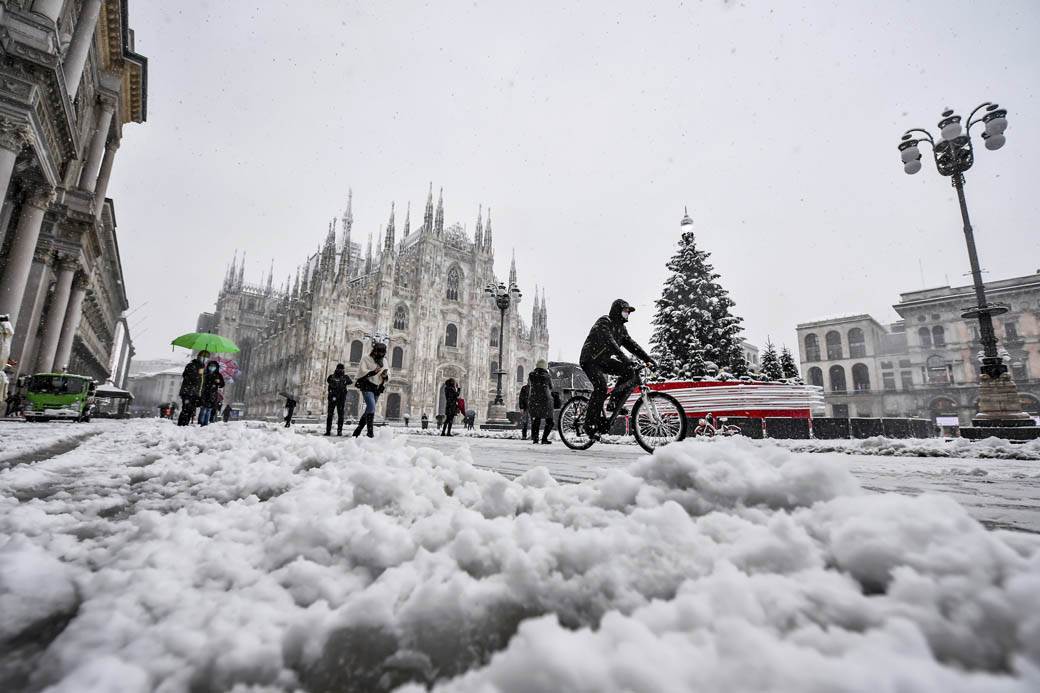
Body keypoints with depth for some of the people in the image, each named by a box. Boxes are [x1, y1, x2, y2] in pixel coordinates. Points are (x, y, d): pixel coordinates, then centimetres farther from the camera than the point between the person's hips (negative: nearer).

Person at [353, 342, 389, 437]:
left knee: (369, 409, 10)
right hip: (367, 387, -6)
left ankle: (358, 430, 25)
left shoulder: (384, 361, 13)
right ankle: (370, 431, -19)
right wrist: (373, 372, -29)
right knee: (371, 407, -21)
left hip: (377, 389, 6)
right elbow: (362, 372, -14)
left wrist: (386, 375, -11)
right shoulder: (366, 359, -2)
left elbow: (389, 375, 12)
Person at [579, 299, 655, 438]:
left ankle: (614, 403, -3)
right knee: (601, 388, -27)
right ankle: (591, 424, -17)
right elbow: (610, 343, -31)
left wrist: (648, 358, -7)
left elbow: (631, 344, 5)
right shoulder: (604, 322, -17)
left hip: (604, 360, 8)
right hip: (590, 360, -8)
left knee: (631, 373, -10)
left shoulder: (621, 327, 11)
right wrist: (626, 360, -42)